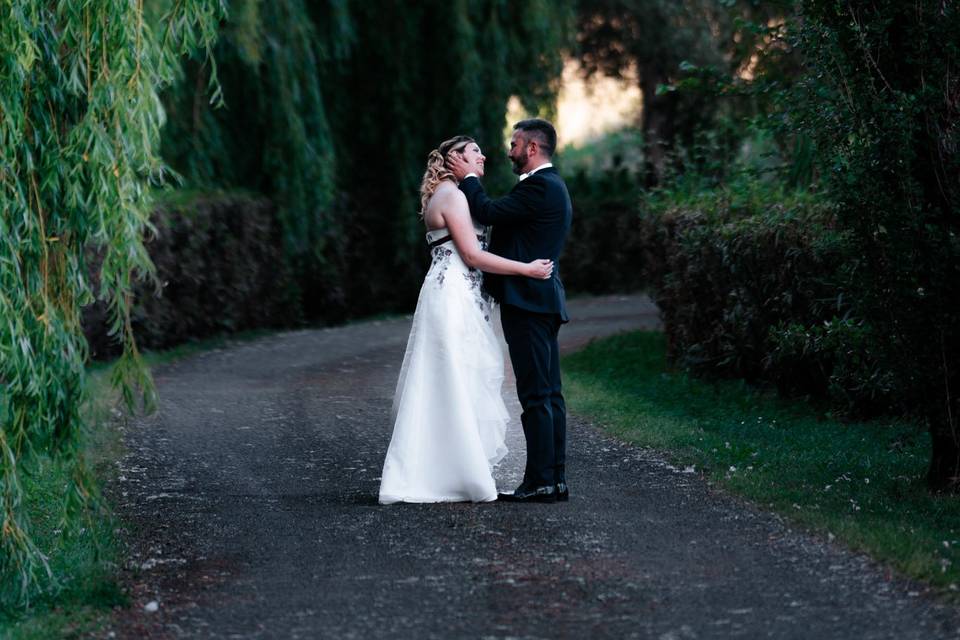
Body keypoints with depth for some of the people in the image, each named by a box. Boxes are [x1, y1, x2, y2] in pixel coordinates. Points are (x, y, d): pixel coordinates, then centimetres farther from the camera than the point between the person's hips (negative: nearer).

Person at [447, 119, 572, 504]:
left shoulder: (538, 186, -13)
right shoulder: (553, 186, 20)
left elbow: (488, 213, -15)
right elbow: (504, 219, 20)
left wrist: (469, 178, 0)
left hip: (527, 302, -11)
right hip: (545, 302, 11)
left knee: (536, 395, -9)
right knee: (549, 394, 10)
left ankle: (540, 482, -8)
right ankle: (555, 479, 12)